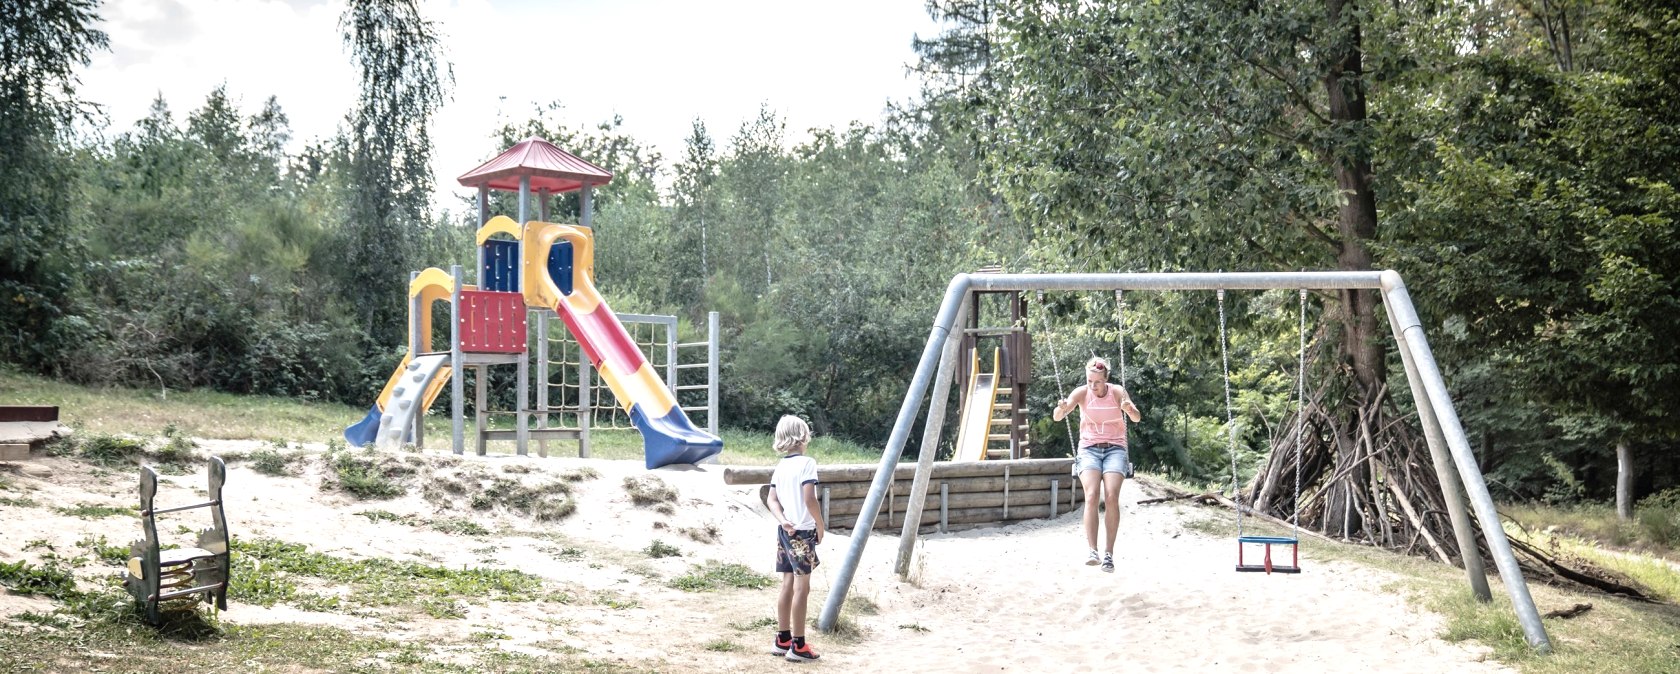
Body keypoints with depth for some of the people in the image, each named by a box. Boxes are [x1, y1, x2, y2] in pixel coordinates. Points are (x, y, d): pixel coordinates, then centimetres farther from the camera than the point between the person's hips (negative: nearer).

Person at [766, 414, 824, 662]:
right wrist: (821, 526, -8)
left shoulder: (780, 466, 11)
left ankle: (783, 639, 20)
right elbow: (810, 499, -20)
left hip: (784, 531, 8)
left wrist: (783, 521, -6)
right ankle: (798, 646, -2)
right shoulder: (806, 463, -12)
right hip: (802, 532, -8)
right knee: (801, 587, -4)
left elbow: (772, 500, 6)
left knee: (788, 585, 14)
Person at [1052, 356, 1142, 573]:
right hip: (1089, 449, 0)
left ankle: (1109, 553, -11)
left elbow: (1137, 418, -19)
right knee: (1092, 495, -22)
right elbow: (1057, 417, -17)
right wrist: (1061, 408, -41)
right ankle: (1093, 551, -26)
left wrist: (1129, 409, -42)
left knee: (1111, 497, -20)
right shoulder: (1081, 393, -7)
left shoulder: (1118, 392, -7)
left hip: (1115, 449, 0)